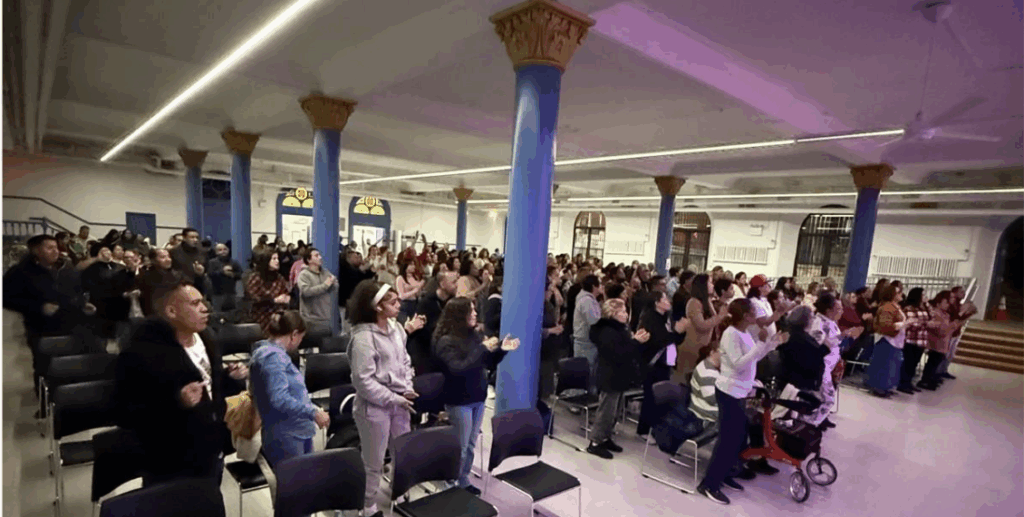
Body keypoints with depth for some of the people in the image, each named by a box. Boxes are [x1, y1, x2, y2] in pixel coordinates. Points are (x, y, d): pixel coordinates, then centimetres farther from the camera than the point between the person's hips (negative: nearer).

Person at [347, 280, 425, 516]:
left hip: (399, 403, 7)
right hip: (375, 406, -7)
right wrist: (394, 399, -16)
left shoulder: (397, 328, 2)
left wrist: (407, 389, -3)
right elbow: (363, 381, -21)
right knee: (374, 462, 10)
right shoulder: (363, 337, -21)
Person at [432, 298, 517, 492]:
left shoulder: (473, 335, 1)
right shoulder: (446, 341, -17)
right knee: (460, 447, 6)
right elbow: (458, 369, -28)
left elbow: (489, 364, 9)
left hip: (478, 398, 6)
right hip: (459, 401, -6)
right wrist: (483, 348, -29)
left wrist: (502, 349, -8)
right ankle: (452, 484, 27)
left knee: (471, 445, 18)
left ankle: (463, 480, 35)